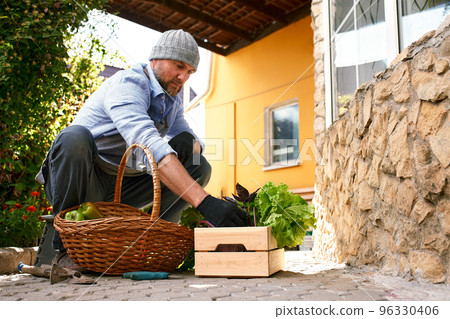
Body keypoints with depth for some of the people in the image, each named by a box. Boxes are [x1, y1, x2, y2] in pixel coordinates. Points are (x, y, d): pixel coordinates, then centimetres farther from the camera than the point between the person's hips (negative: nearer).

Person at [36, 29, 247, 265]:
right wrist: (205, 202, -47)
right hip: (78, 183, -6)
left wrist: (188, 142, -19)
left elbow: (196, 144, 10)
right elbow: (149, 145, -37)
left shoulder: (172, 102, 9)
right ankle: (62, 242, -22)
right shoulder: (127, 84, -20)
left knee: (199, 167, -4)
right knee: (75, 136, -38)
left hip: (120, 190, 7)